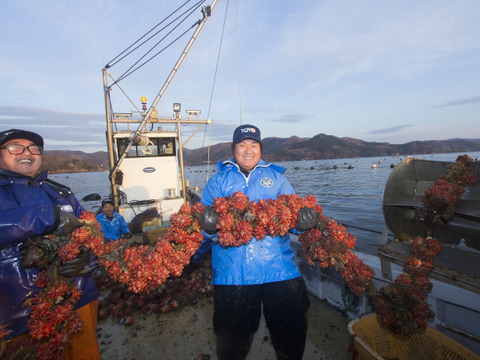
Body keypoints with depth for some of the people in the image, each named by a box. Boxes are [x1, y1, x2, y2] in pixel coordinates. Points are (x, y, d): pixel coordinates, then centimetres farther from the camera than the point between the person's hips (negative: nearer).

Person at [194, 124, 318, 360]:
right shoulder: (218, 181, 9)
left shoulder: (275, 177, 12)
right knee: (232, 341, 13)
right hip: (232, 271, 0)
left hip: (278, 268, 1)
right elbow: (205, 218, 0)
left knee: (291, 331, 13)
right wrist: (208, 227, -23)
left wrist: (304, 220, -16)